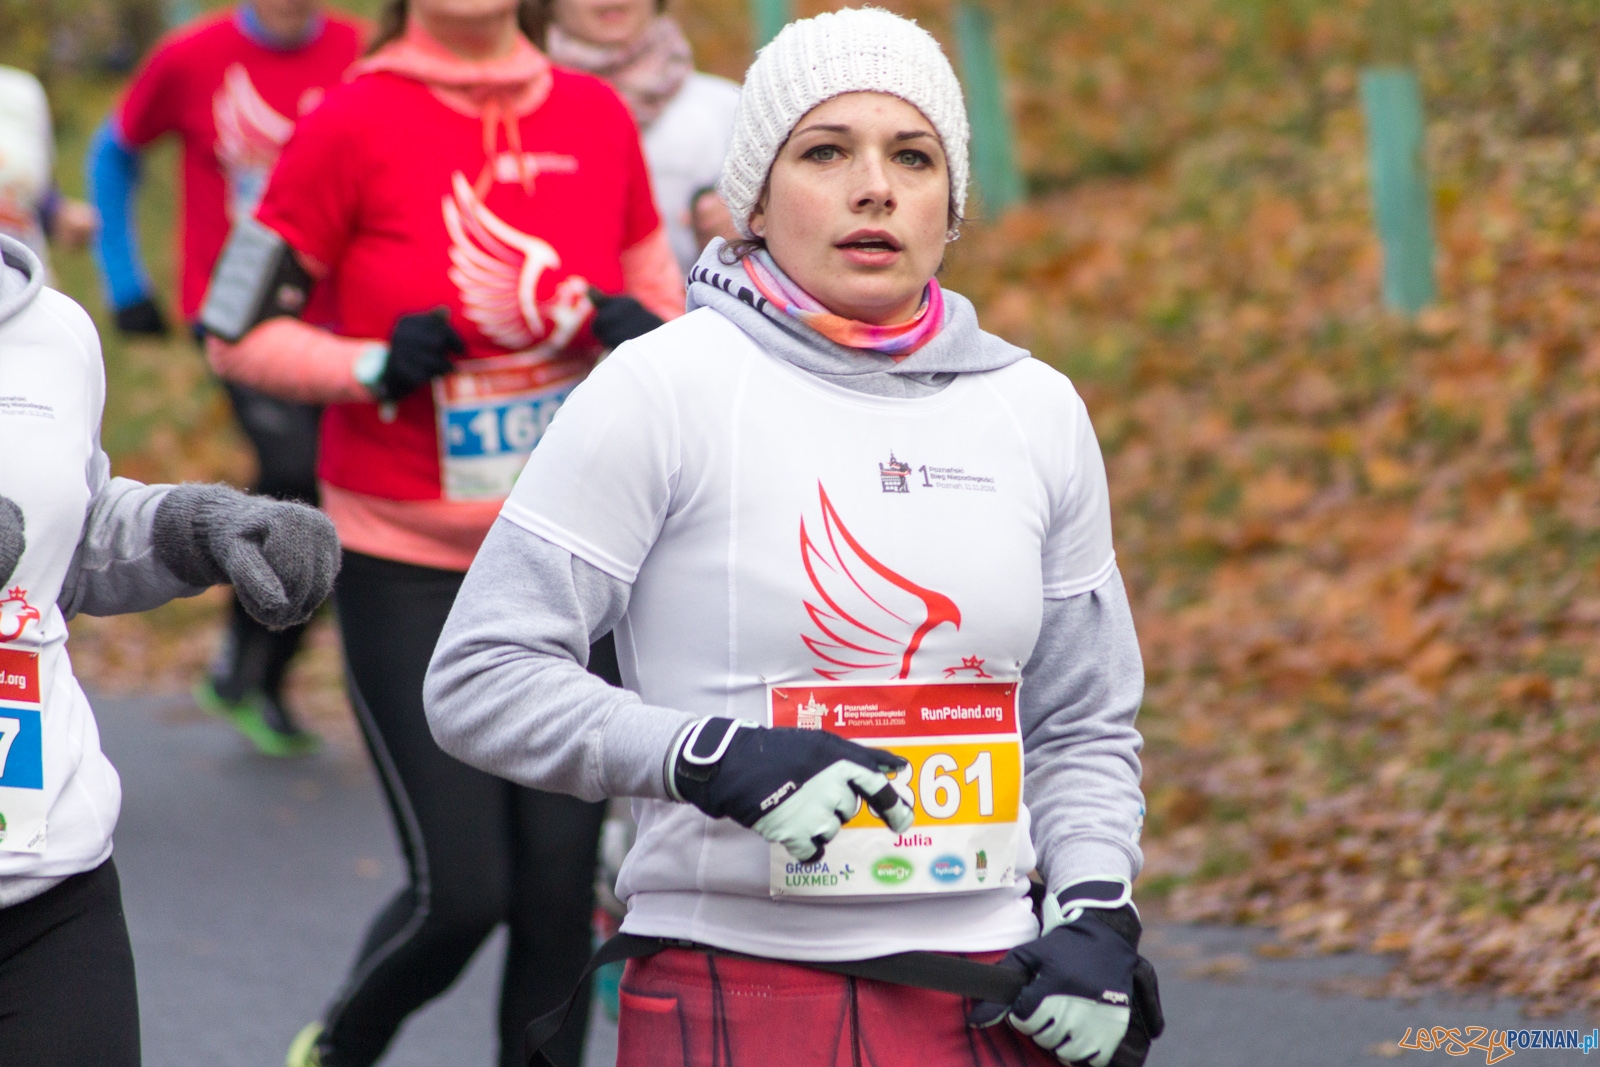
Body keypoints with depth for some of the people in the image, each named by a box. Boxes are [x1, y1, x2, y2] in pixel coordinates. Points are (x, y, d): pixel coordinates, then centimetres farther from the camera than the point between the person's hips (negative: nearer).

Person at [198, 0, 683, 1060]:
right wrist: (374, 368, -19)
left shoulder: (598, 119, 2)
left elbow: (662, 299, 14)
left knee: (558, 886, 0)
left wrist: (646, 335, -8)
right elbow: (236, 336, -4)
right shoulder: (354, 127, -10)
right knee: (460, 892, -6)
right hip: (409, 571, -4)